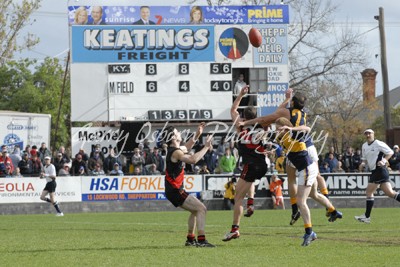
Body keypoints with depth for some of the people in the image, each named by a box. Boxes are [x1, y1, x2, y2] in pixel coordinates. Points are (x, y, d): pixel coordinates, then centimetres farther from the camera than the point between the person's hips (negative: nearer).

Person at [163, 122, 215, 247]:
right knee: (201, 209, -14)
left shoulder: (174, 150, 12)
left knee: (196, 210, 22)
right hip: (175, 190, -10)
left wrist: (197, 134, 23)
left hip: (174, 190, 10)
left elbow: (187, 147, 33)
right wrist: (206, 147, -25)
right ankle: (201, 240, -22)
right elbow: (193, 159, -34)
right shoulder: (175, 152, -19)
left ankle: (190, 239, 25)